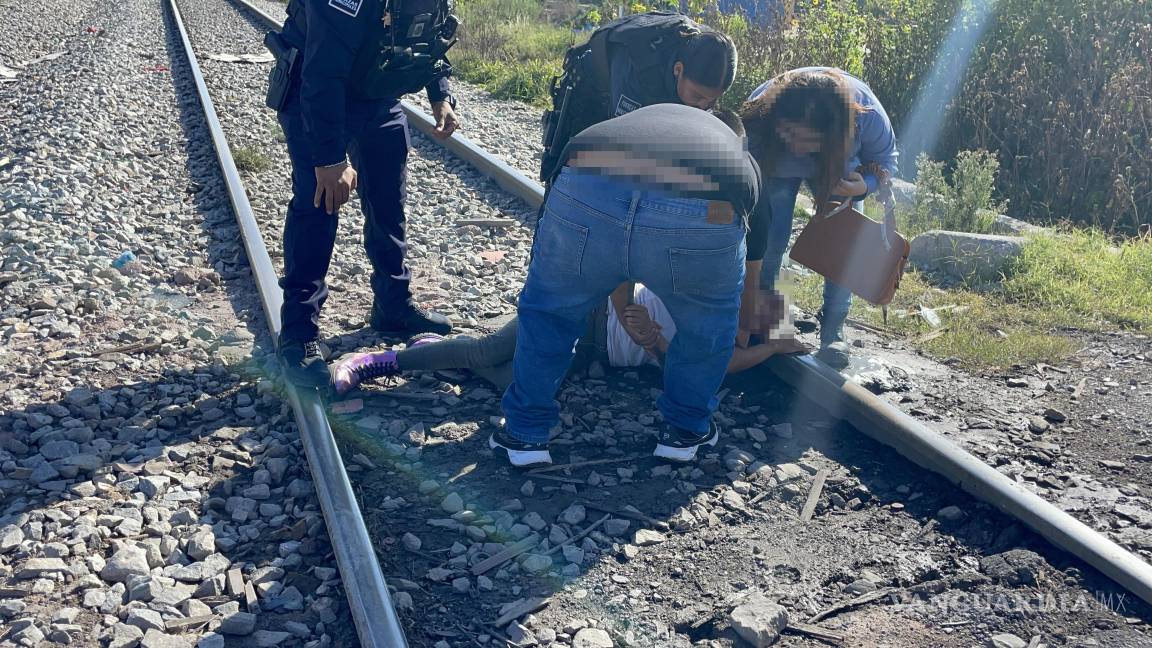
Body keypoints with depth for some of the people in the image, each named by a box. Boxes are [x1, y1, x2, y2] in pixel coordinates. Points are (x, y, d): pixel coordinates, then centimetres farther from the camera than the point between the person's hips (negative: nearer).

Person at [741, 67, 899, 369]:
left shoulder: (867, 113, -40)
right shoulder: (759, 114, -43)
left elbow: (885, 159, -16)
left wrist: (864, 186, -42)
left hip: (839, 167, 1)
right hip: (775, 165, -1)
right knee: (770, 234, -15)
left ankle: (833, 331, 2)